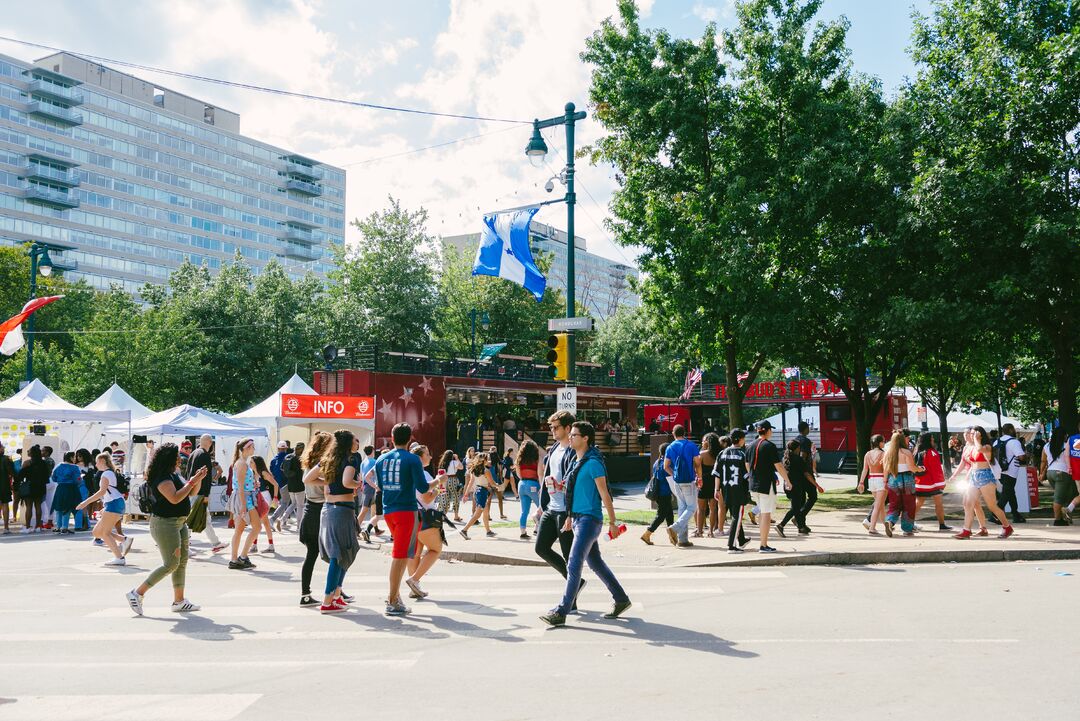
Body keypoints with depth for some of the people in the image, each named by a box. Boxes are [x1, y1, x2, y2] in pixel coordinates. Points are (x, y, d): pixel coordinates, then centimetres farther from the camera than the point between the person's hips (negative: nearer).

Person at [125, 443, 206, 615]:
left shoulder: (175, 475, 12)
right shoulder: (162, 478, -17)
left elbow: (191, 493, 18)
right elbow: (174, 498, -29)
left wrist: (198, 479, 2)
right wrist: (192, 481, -23)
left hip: (179, 522, 10)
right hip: (165, 523, -10)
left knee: (182, 562, 9)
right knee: (171, 564, -9)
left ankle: (179, 601, 14)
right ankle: (137, 594, 0)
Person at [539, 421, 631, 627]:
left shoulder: (593, 462, -14)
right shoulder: (576, 462, 13)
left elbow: (604, 494, -13)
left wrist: (612, 522, -12)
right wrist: (570, 517, 24)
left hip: (589, 519, -10)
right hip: (578, 518, 10)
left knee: (573, 565, -10)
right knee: (595, 563, 16)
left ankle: (561, 612, -7)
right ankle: (621, 600, 27)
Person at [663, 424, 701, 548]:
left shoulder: (670, 447, 5)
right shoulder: (691, 445, -6)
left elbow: (666, 467, 5)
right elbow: (697, 464, -7)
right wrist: (699, 478, 5)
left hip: (676, 482, 5)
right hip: (689, 482, -5)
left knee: (682, 508, 11)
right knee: (691, 507, 2)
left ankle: (682, 539, 9)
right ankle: (675, 528, -17)